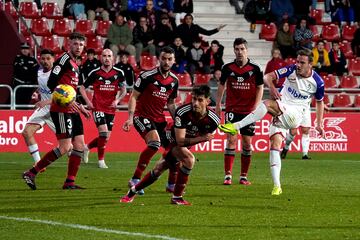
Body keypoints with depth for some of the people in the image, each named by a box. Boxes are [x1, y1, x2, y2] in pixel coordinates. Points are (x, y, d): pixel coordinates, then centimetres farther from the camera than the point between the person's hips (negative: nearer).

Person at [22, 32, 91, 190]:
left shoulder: (75, 65, 19)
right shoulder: (64, 59, -10)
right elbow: (51, 83, -19)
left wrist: (80, 107, 24)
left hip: (72, 111, 10)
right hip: (61, 111, -10)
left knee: (79, 146, 5)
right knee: (65, 147, -13)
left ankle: (70, 182, 8)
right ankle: (31, 173, -7)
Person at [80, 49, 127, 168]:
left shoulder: (118, 73, 2)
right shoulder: (95, 73, -4)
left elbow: (123, 90, 13)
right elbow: (82, 88, 7)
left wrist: (117, 100, -5)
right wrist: (87, 101, -6)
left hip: (111, 109, 4)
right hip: (98, 108, -4)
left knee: (106, 138, 6)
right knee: (103, 132, -18)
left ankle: (87, 147, 34)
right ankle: (101, 160, -4)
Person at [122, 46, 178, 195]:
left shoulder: (174, 81, 6)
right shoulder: (147, 76, -12)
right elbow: (134, 96, -10)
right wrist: (130, 118, -19)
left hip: (159, 118, 7)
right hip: (142, 116, -7)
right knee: (155, 143, -29)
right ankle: (135, 180, -22)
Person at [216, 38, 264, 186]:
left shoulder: (255, 69, -2)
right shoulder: (228, 68, 1)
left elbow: (260, 88, 5)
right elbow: (221, 85, 13)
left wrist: (256, 107, -6)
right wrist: (218, 105, 12)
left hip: (249, 111, 0)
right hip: (232, 109, 0)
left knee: (247, 143, 3)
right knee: (231, 140, -8)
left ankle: (244, 176, 11)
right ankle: (228, 175, -7)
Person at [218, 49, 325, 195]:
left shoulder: (317, 82, -3)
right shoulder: (291, 70, -1)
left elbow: (320, 102, 13)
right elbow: (268, 76, 0)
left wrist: (319, 124, 10)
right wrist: (272, 87, -22)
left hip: (296, 114, -3)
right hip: (281, 112, 3)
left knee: (267, 104, -29)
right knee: (275, 145, -10)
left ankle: (236, 126, -29)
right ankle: (277, 186, -8)